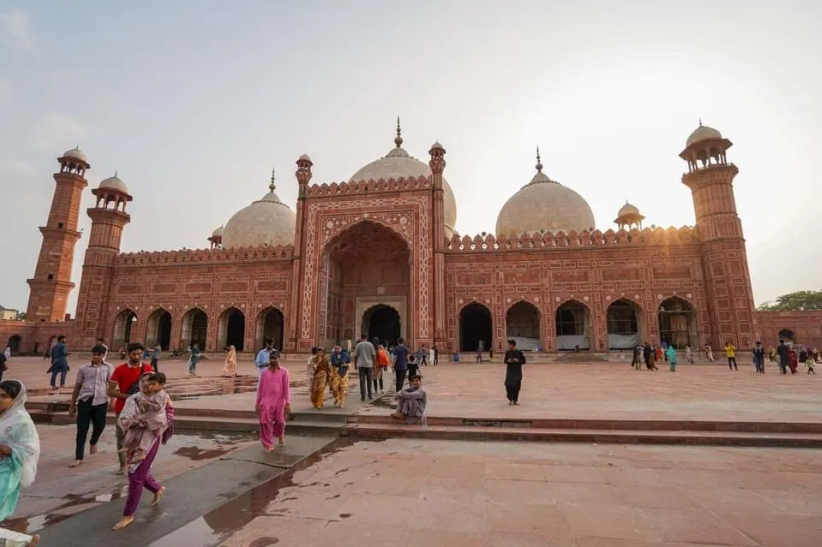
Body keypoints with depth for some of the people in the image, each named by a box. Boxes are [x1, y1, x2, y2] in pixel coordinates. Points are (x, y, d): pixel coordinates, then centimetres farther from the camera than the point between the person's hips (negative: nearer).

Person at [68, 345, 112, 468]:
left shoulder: (108, 368, 3)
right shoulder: (83, 369, 4)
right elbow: (77, 387, 10)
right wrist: (72, 406, 11)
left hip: (101, 402, 0)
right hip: (85, 401, 0)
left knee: (99, 426, 11)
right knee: (81, 430, 1)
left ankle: (93, 443, 45)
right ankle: (78, 458, 11)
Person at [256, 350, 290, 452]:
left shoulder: (284, 372, -3)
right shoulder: (264, 372, 4)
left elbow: (287, 388, -4)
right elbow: (260, 388, 8)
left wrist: (288, 403, -8)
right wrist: (257, 403, 7)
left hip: (279, 401, -1)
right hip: (266, 401, 1)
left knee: (280, 421, 8)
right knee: (266, 423, -4)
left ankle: (280, 434, 41)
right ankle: (268, 445, 10)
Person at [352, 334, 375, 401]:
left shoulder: (358, 345, -1)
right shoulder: (370, 344, 1)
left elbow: (355, 356, 1)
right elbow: (373, 355, 1)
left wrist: (355, 364, 12)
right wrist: (374, 363, 10)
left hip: (361, 365, -1)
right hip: (369, 364, 1)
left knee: (362, 380, 1)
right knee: (369, 380, 14)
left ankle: (363, 396, -2)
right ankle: (369, 395, 20)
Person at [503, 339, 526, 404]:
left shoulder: (519, 352, -5)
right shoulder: (508, 352, 2)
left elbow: (524, 361, 0)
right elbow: (505, 361, 10)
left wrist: (518, 360, -18)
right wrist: (508, 361, -12)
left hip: (517, 372, -1)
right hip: (510, 371, 1)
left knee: (516, 386, 2)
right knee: (508, 385, -9)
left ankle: (515, 400, 17)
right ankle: (510, 399, 6)